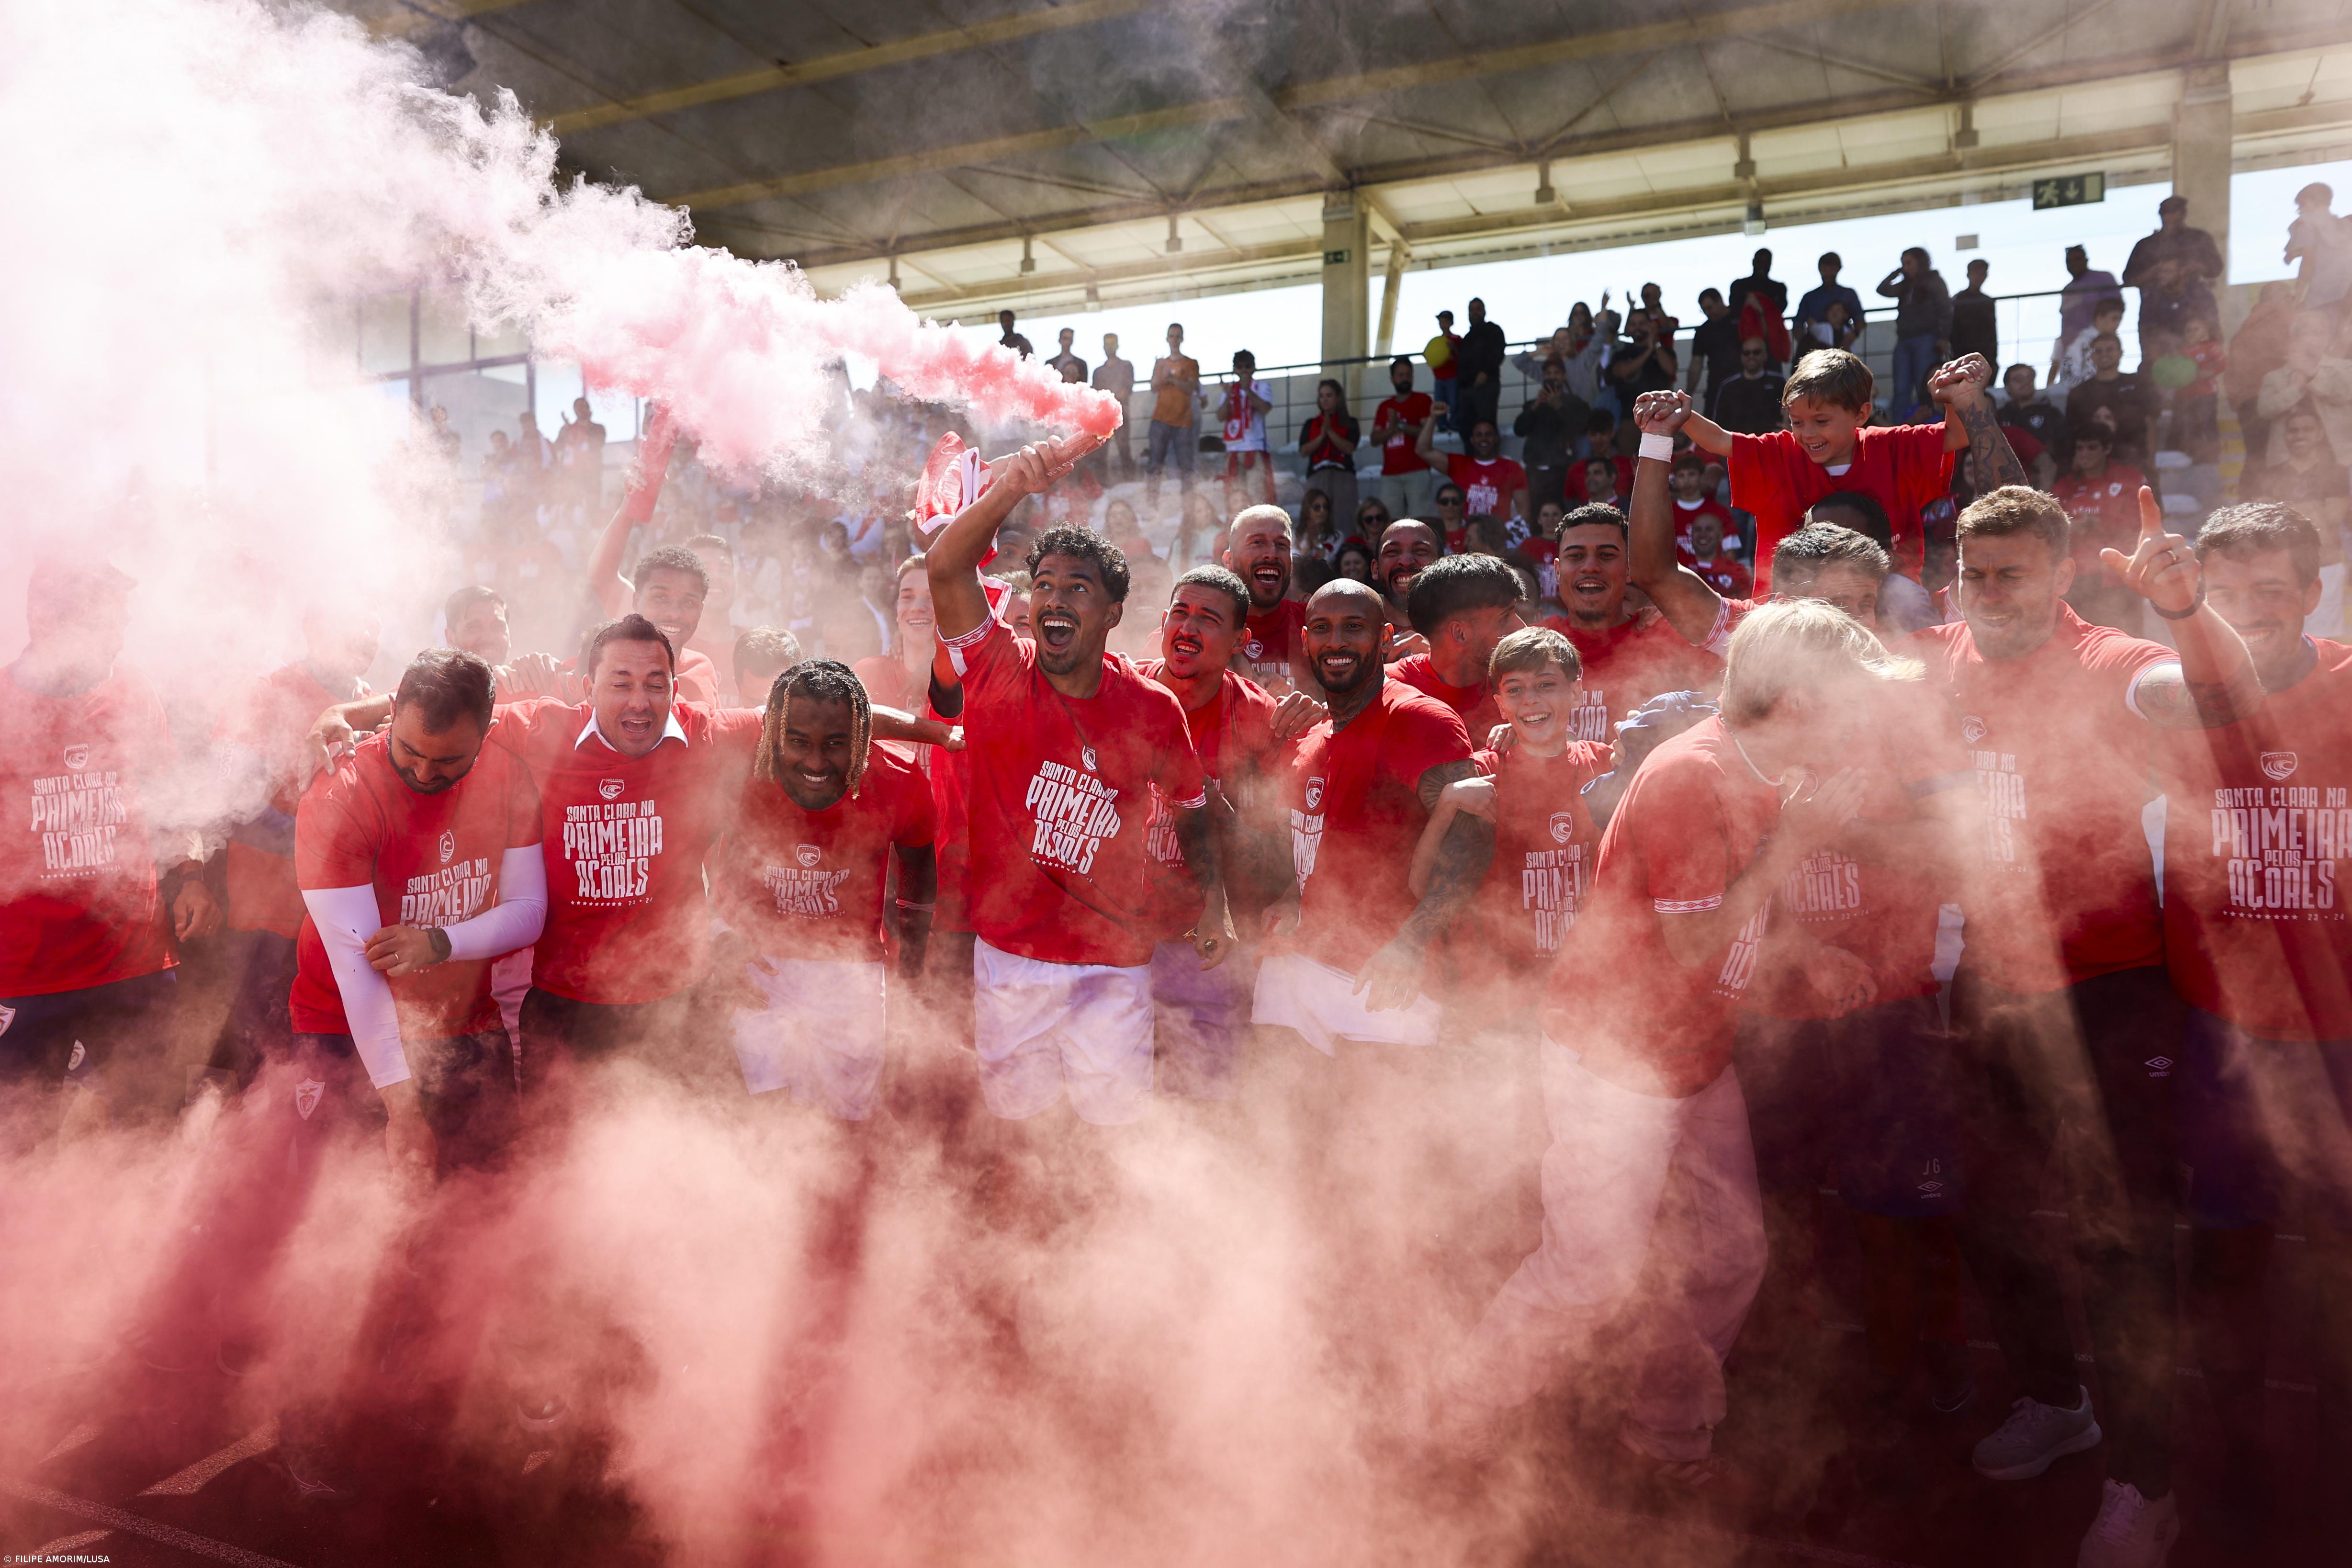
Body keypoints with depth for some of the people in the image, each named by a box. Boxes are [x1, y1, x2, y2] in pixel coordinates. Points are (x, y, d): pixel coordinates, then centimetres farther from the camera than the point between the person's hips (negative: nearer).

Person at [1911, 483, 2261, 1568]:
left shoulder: (2107, 667, -12)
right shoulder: (1940, 663, 2)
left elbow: (2226, 704, -31)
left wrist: (2183, 608, -49)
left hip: (2104, 988, -5)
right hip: (1989, 984, 6)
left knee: (2116, 1231, 0)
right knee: (1988, 1213, 17)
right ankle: (2052, 1401, 40)